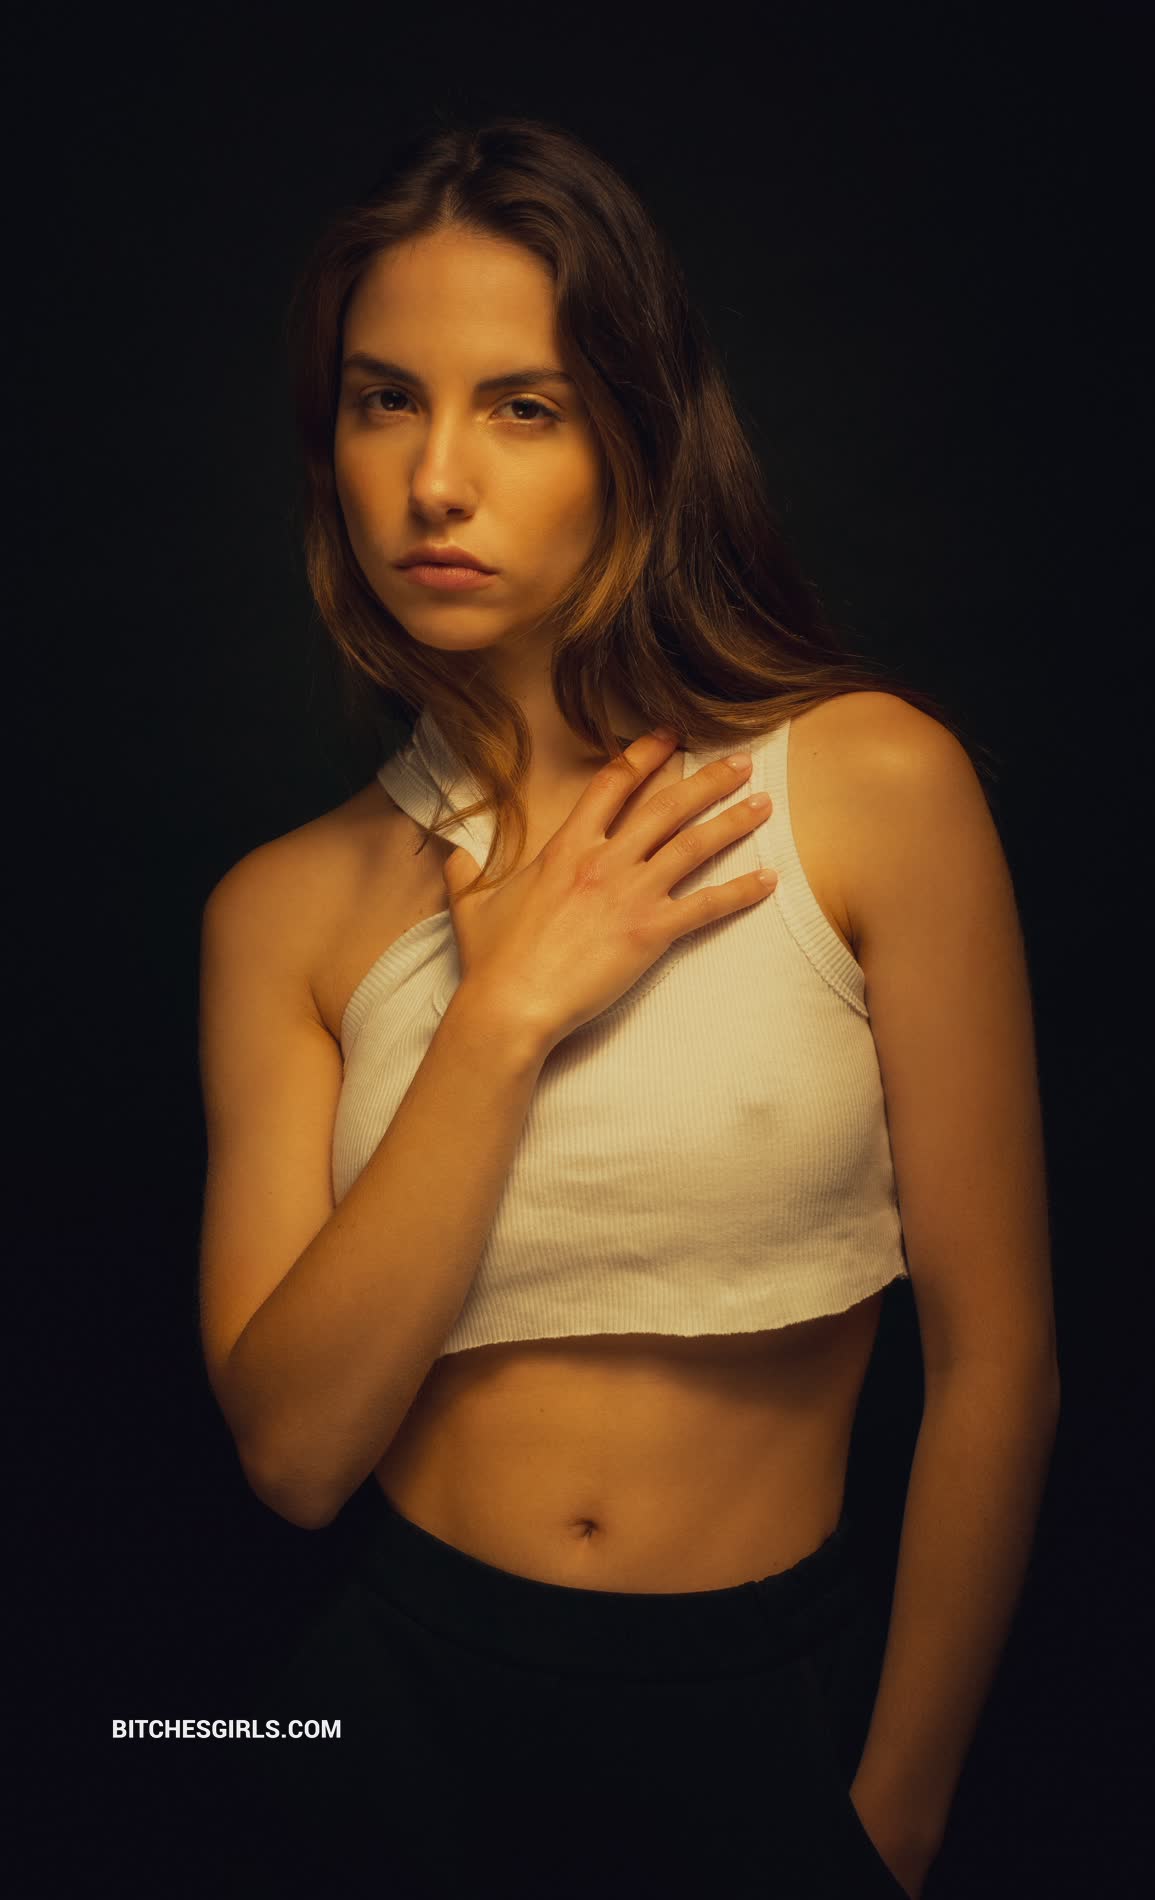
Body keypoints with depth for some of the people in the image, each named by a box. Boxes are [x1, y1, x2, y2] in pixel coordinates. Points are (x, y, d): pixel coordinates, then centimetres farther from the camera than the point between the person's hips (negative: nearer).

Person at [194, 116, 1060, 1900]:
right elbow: (294, 1447, -12)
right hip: (404, 1708, 2)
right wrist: (503, 1014, -20)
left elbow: (994, 1363, -9)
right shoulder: (288, 908, -5)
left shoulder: (878, 787, -13)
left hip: (772, 1725, -1)